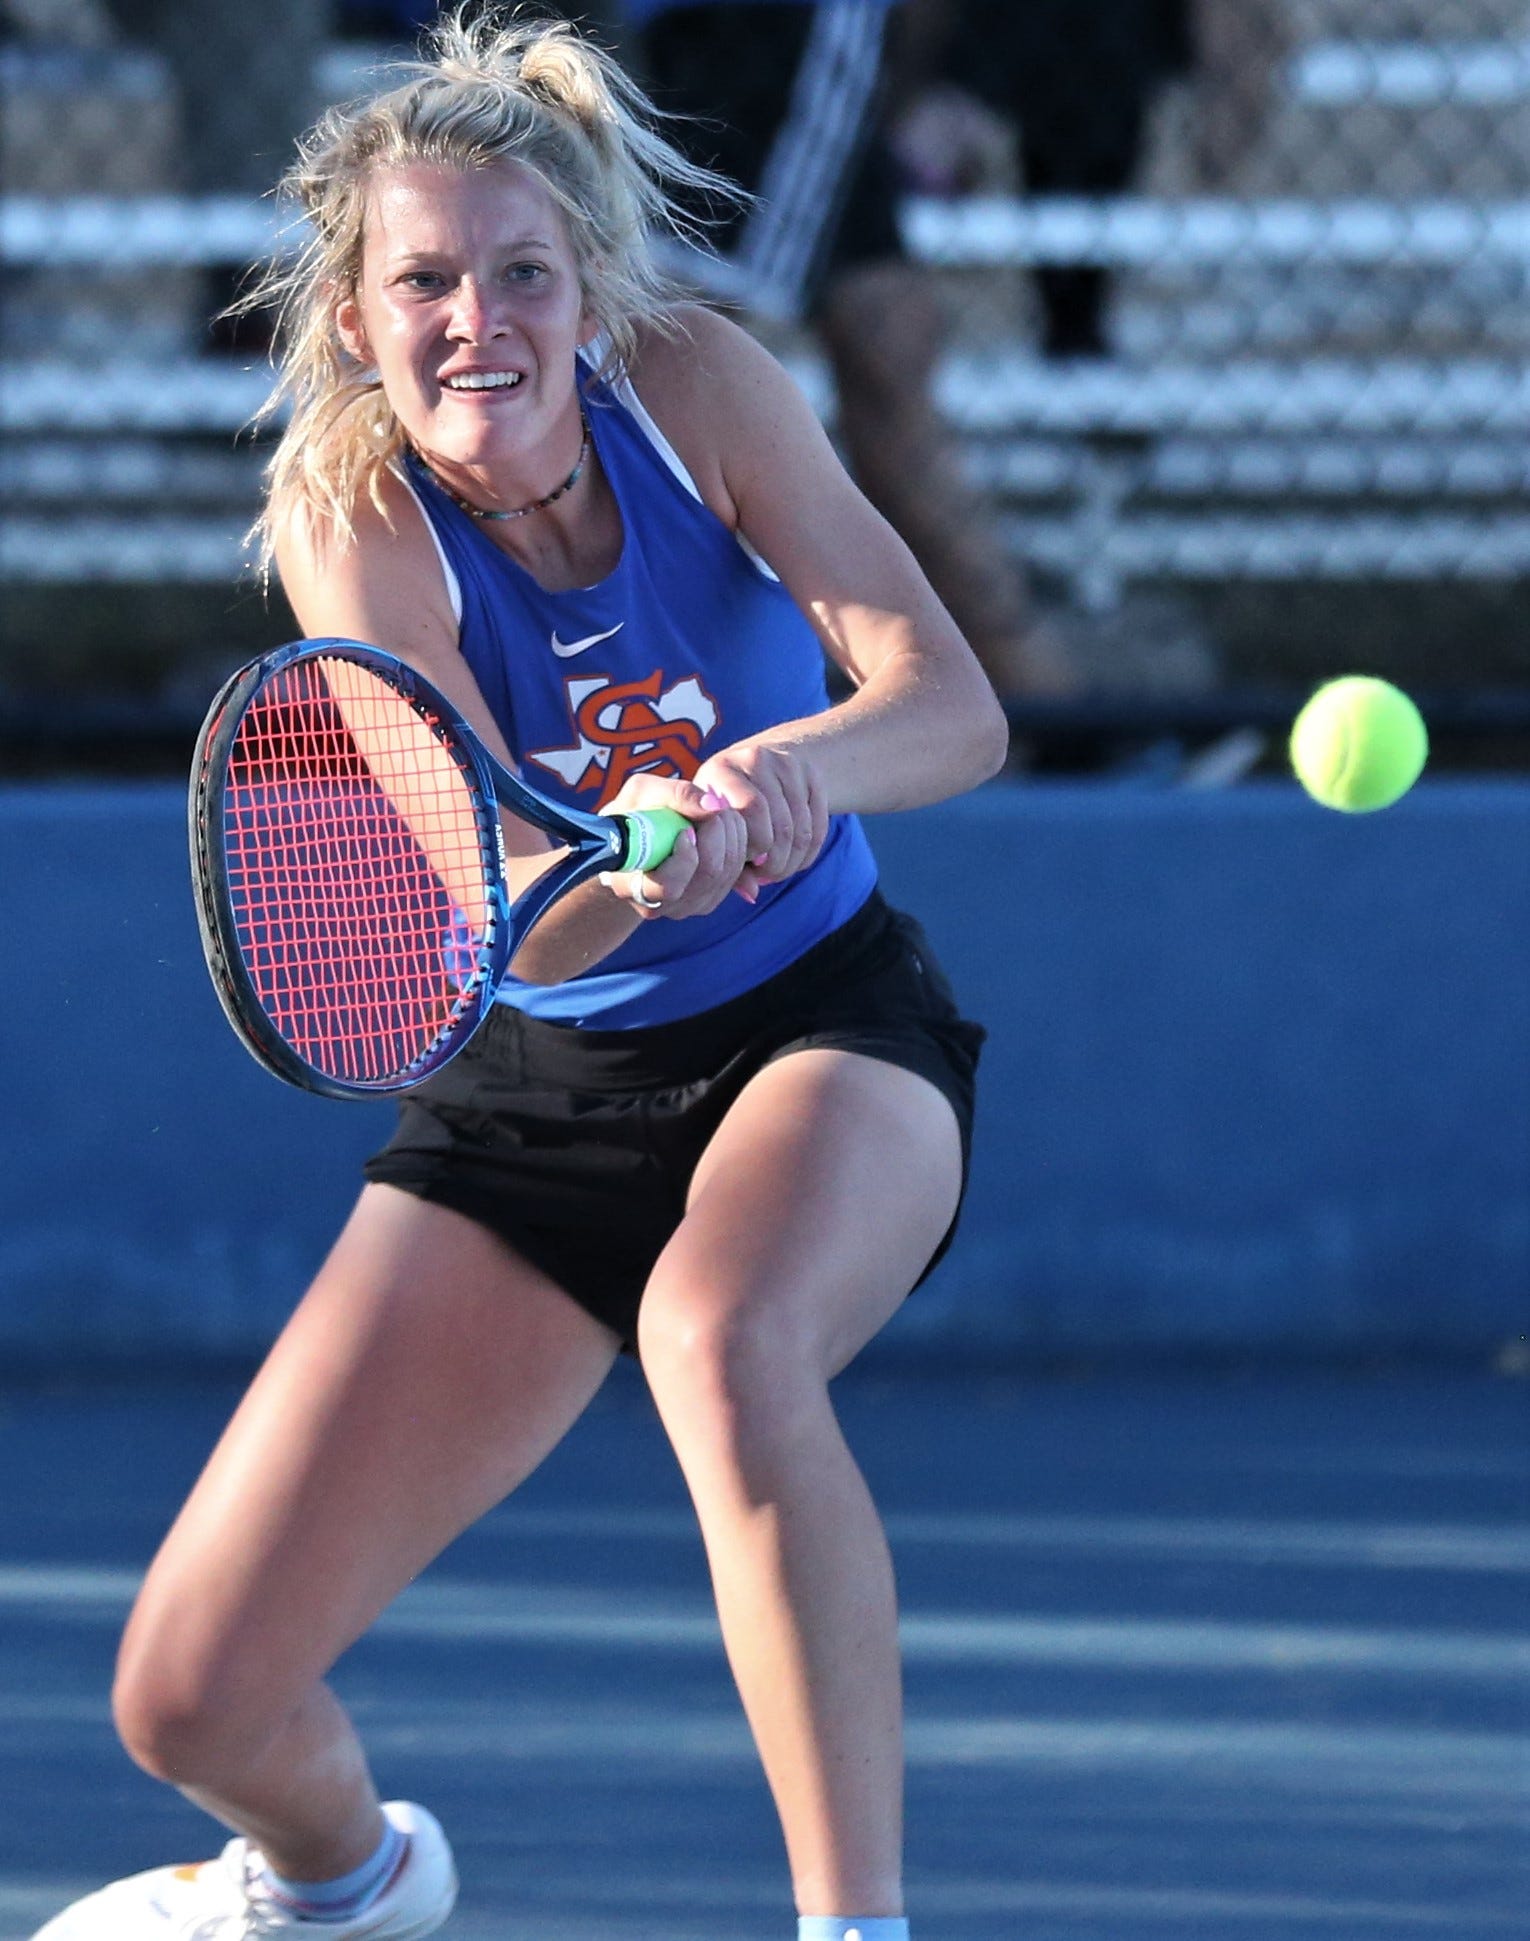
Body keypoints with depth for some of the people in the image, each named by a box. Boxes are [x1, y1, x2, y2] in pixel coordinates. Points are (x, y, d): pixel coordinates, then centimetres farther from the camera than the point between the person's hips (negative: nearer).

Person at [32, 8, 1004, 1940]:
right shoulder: (347, 515, -19)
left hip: (824, 1031, -1)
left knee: (721, 1337, -40)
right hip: (535, 1085, 1)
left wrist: (800, 768, -47)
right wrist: (639, 865, -54)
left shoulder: (692, 385, -16)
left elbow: (950, 703, -24)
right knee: (192, 1701, -3)